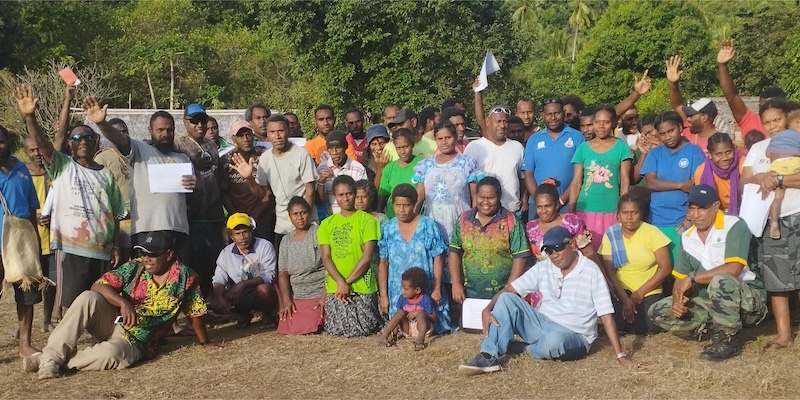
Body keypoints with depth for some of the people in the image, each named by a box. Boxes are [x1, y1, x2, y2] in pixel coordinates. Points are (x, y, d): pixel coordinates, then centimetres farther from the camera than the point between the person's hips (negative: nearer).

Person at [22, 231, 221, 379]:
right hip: (113, 323, 3)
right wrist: (123, 302, -29)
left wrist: (205, 342, 11)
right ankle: (52, 354, -28)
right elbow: (98, 286, -12)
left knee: (109, 352, -38)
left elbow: (196, 312, 3)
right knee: (88, 298, -27)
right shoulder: (134, 268, -3)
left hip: (133, 342, -3)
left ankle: (58, 362, -17)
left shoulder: (185, 277, -8)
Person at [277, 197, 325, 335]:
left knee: (309, 328, -21)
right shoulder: (286, 240, 11)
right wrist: (286, 300, -4)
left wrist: (325, 297, -16)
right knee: (286, 329, -13)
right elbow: (283, 273, 8)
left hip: (318, 294, -5)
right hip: (295, 296, 5)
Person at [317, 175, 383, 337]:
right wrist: (340, 282, -14)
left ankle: (379, 318, 27)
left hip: (362, 287, -3)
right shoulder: (327, 224, 9)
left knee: (363, 329, -5)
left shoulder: (367, 220, -2)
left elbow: (367, 257, -8)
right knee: (336, 330, 0)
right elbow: (326, 258, 2)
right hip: (335, 288, 3)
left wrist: (347, 281, -11)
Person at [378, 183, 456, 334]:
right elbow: (383, 264, 5)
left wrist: (437, 289, -8)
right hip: (398, 295, 2)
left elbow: (438, 259, -2)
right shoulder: (387, 229, 4)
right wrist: (383, 295, 2)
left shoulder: (429, 226, -2)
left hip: (426, 292, -2)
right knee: (404, 330, -2)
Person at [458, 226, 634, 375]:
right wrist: (488, 309, -20)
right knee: (507, 299, -15)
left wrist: (620, 355, -18)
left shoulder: (591, 271, -13)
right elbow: (509, 289, 0)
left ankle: (528, 348, -3)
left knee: (553, 341, -40)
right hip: (543, 324, 5)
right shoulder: (542, 268, 2)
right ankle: (489, 357, -24)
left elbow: (606, 315, -15)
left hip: (573, 336, -4)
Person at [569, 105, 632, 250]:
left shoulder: (621, 147, 3)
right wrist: (571, 213, 1)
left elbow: (625, 182, 3)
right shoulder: (583, 148, 6)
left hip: (611, 212, -1)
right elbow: (576, 183, 6)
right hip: (585, 211, 1)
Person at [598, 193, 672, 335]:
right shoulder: (610, 235, -5)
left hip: (649, 292, -1)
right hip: (621, 291, 1)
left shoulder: (652, 232, -10)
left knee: (649, 328, -20)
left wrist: (641, 292, -12)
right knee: (618, 324, -20)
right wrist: (624, 299, -15)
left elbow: (665, 268, -9)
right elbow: (609, 271, -6)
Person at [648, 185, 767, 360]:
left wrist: (692, 278, -19)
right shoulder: (687, 238, 5)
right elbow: (680, 278, 7)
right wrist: (677, 301, -15)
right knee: (658, 311, -3)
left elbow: (733, 269, -27)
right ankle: (718, 328, -4)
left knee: (721, 281, -39)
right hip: (712, 301, 7)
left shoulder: (734, 226, -15)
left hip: (749, 300, -7)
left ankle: (727, 339, -18)